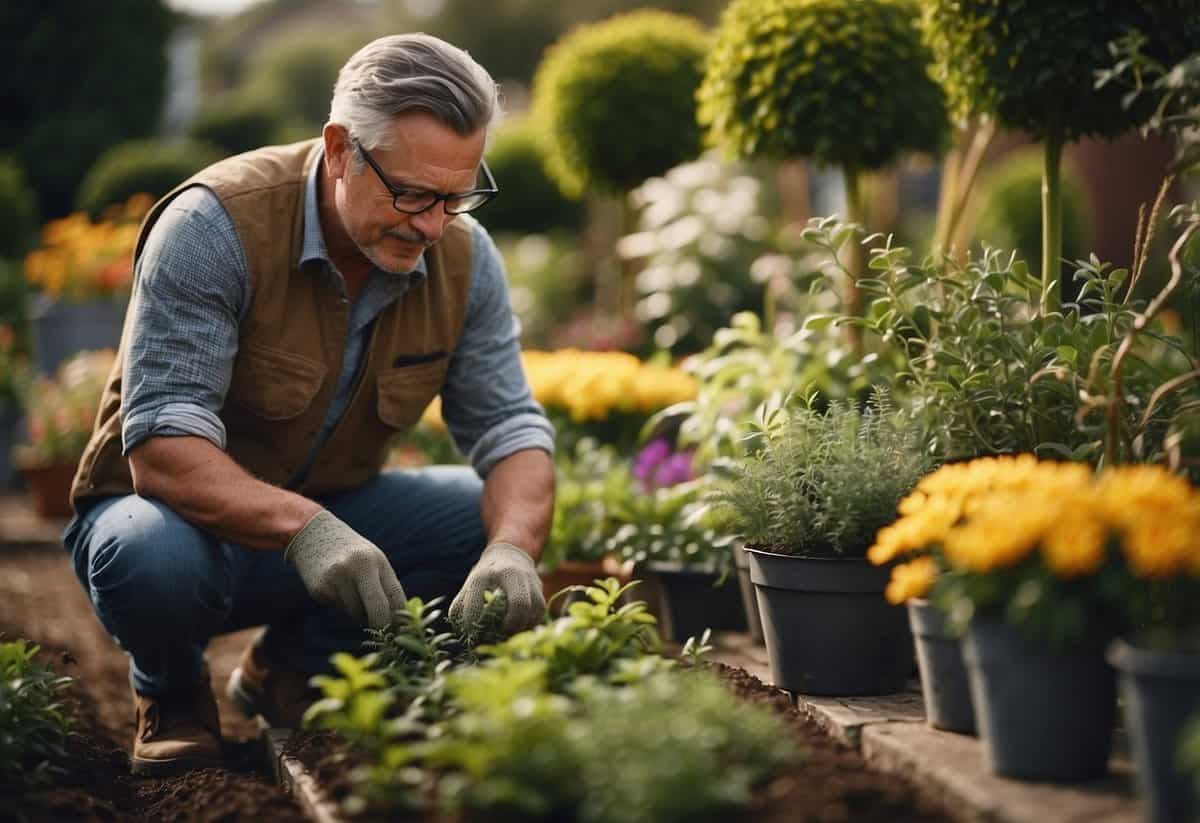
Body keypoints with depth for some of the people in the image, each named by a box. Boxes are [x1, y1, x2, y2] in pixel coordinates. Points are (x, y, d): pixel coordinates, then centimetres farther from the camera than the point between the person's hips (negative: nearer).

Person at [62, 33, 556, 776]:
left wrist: (512, 550, -34)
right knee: (155, 561, -38)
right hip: (182, 508, -5)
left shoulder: (465, 257, -10)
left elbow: (509, 429, -11)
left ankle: (293, 666, 7)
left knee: (495, 517, -17)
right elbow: (162, 446, -32)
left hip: (331, 517, 5)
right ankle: (172, 688, 1)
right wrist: (303, 528, -48)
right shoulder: (215, 225, -26)